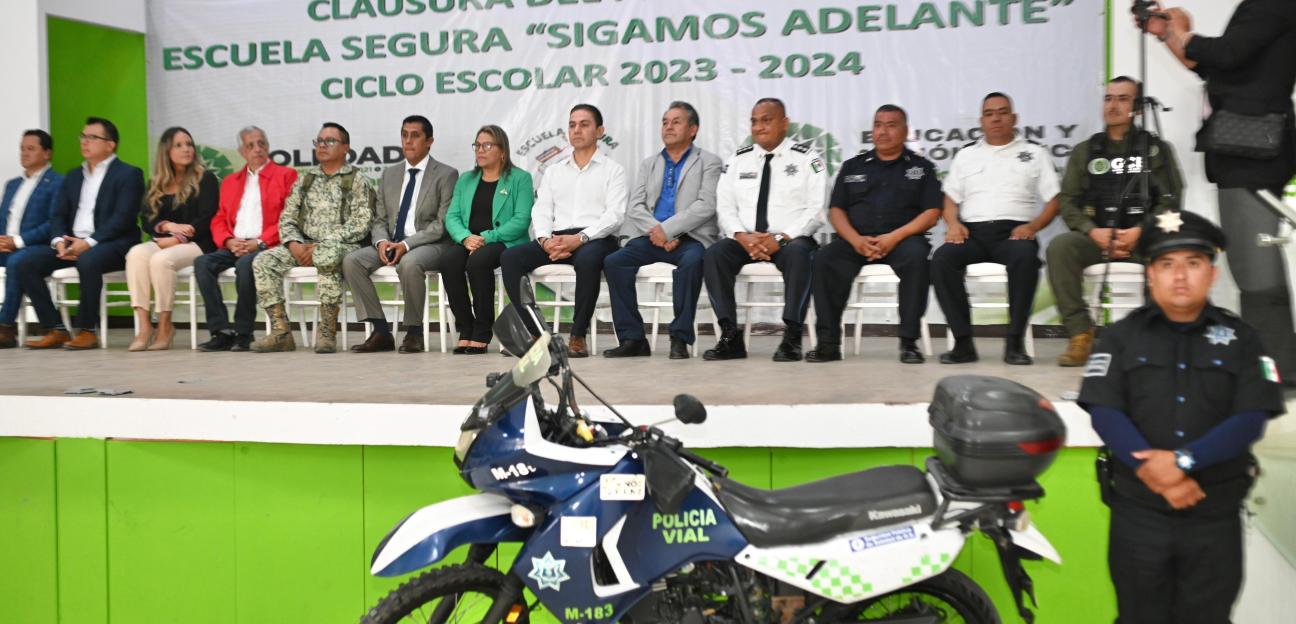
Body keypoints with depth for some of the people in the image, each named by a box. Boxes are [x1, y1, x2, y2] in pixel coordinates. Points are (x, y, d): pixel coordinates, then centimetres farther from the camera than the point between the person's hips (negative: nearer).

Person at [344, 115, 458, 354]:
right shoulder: (390, 174, 17)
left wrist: (407, 244, -19)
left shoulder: (446, 174, 0)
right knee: (351, 260, -19)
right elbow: (379, 219, 15)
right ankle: (381, 332, -15)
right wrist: (382, 241, -9)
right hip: (391, 243, 6)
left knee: (409, 263, -38)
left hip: (430, 245, -6)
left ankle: (414, 332, -20)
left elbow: (443, 224, -8)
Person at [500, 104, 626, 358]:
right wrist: (545, 239, -10)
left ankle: (578, 336, -26)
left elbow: (614, 215, -4)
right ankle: (533, 333, -20)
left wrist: (580, 238, -20)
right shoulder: (554, 171, 24)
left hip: (595, 239, -4)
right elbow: (541, 211, 14)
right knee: (510, 257, -22)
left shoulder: (612, 170, 10)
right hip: (555, 240, 4)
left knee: (587, 259, -40)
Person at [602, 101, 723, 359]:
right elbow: (635, 206, 11)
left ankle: (680, 338, -26)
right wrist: (655, 231, -10)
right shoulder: (649, 164, 22)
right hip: (652, 238, 4)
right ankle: (632, 338, -16)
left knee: (691, 262, -37)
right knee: (613, 262, -21)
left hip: (689, 239, -4)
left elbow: (705, 206, -6)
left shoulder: (709, 162, 9)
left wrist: (667, 230, -16)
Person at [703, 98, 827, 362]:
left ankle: (792, 337, -31)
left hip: (791, 240, -3)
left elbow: (816, 209, -5)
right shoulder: (737, 160, 14)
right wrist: (743, 237, -14)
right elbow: (725, 207, 7)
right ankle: (730, 336, -23)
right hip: (744, 239, 3)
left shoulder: (806, 158, 4)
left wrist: (781, 238, -19)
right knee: (714, 254, -26)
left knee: (799, 254, -37)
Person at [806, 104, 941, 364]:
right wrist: (856, 240, -9)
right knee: (825, 261, -28)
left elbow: (932, 213, 3)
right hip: (856, 241, 2)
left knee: (917, 257, -36)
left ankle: (909, 342, -28)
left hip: (902, 239, -1)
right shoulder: (853, 167, 20)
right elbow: (836, 211, 12)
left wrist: (895, 237, -13)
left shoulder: (921, 167, 14)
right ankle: (828, 342, -24)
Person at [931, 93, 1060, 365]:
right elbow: (950, 200, 19)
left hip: (1014, 230, -2)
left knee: (1025, 257, -38)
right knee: (941, 258, -31)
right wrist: (953, 223, -3)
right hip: (972, 231, 2)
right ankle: (963, 342, -26)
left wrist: (1033, 226, -9)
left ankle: (1015, 341, -29)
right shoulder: (966, 154, 25)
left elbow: (1054, 201, 10)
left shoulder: (1034, 153, 18)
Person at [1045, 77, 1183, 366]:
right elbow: (1067, 201, 7)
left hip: (1143, 240, -2)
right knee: (1059, 247, -30)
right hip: (1095, 238, 2)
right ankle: (1081, 334, -26)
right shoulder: (1084, 151, 16)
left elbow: (1170, 200, 2)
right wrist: (1093, 232, -12)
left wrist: (1140, 232, -16)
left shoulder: (1156, 149, 12)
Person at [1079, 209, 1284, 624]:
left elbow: (1251, 418, -7)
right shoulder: (1121, 336, 3)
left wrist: (1183, 460, -20)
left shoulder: (1241, 338, 5)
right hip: (1137, 511, 0)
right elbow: (1104, 411, -8)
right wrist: (1152, 471, -21)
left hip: (1216, 516, 0)